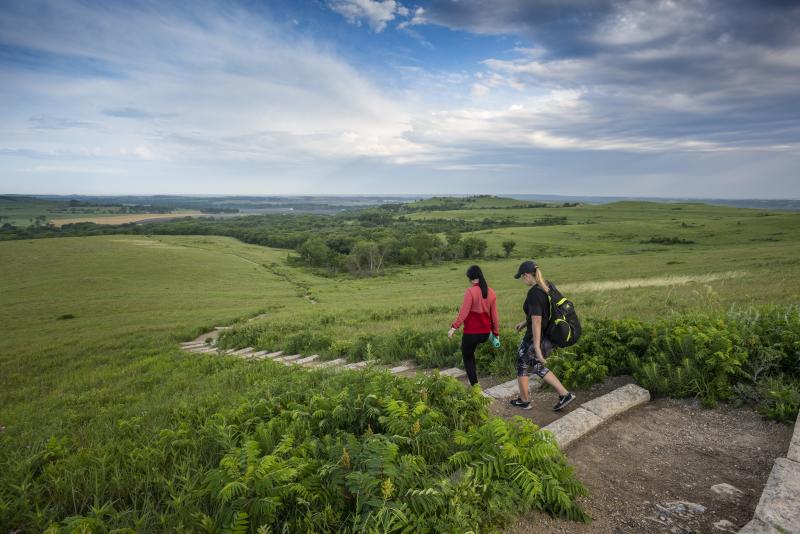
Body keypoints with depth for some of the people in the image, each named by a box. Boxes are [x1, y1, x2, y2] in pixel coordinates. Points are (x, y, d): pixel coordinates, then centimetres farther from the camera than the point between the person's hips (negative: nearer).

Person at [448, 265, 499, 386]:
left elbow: (464, 312, -19)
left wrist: (454, 327, -16)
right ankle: (473, 376, 29)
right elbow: (494, 314, 7)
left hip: (471, 332, -6)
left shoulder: (470, 291, -16)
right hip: (485, 333, 6)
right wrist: (496, 332, 14)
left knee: (467, 358, 12)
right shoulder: (491, 292, 2)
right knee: (469, 352, 30)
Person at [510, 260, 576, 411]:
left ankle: (524, 401, 33)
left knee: (521, 366, 17)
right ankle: (564, 394, 22)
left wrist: (537, 348, -25)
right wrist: (524, 322, 23)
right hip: (550, 337, 9)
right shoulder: (547, 287, 3)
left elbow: (537, 321, -28)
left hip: (536, 339, -9)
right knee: (536, 366, 26)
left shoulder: (533, 293, -26)